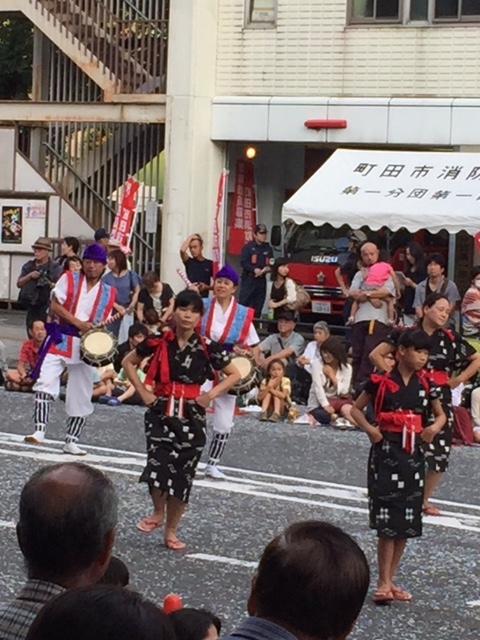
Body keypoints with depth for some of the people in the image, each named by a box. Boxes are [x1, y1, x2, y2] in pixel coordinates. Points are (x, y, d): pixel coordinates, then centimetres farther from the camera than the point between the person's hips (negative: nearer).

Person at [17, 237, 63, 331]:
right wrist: (29, 276, -6)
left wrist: (50, 284, -23)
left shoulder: (55, 268, -2)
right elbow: (19, 283, 10)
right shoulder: (28, 266, 15)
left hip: (46, 308, -6)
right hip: (31, 307, 6)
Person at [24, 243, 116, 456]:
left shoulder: (108, 293, 7)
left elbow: (103, 324, 11)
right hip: (60, 339, -3)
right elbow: (55, 305, -9)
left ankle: (71, 441, 18)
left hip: (87, 346, 3)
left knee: (81, 396, 6)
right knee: (45, 382, -21)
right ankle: (39, 431, -20)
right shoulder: (69, 279, 0)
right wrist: (78, 323, -19)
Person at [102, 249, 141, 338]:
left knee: (125, 337, 0)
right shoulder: (107, 277, 1)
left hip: (127, 311, -1)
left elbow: (137, 292, 5)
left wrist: (132, 305, -9)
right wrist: (117, 306, -16)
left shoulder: (130, 275, 0)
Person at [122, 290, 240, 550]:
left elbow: (234, 374, 7)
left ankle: (171, 530, 19)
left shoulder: (208, 348, -4)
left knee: (182, 473, 5)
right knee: (158, 466, -18)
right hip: (161, 411, -1)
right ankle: (157, 512, 11)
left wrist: (211, 395, -4)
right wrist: (143, 392, 1)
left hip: (191, 416, 1)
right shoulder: (158, 342, -4)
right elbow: (128, 362, 10)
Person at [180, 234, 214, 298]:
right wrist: (190, 237, -2)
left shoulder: (210, 264, 5)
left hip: (204, 297, 0)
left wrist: (207, 287, -14)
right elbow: (182, 250, -14)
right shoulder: (189, 262, 7)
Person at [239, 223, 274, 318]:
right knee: (244, 302, -10)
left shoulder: (268, 248, 12)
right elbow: (243, 262, -9)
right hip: (249, 279, -4)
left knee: (258, 306, 5)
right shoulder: (248, 247, -1)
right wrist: (254, 269, -21)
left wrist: (268, 268, -9)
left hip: (261, 280, 4)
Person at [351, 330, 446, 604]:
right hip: (386, 451, -5)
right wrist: (370, 429, -13)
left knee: (407, 523, 9)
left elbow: (441, 415, 15)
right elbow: (357, 409, 4)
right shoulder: (382, 382, -6)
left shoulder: (425, 383, 5)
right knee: (388, 522, -8)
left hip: (414, 455, 5)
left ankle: (390, 579, 20)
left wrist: (435, 427, -7)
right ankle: (384, 583, -2)